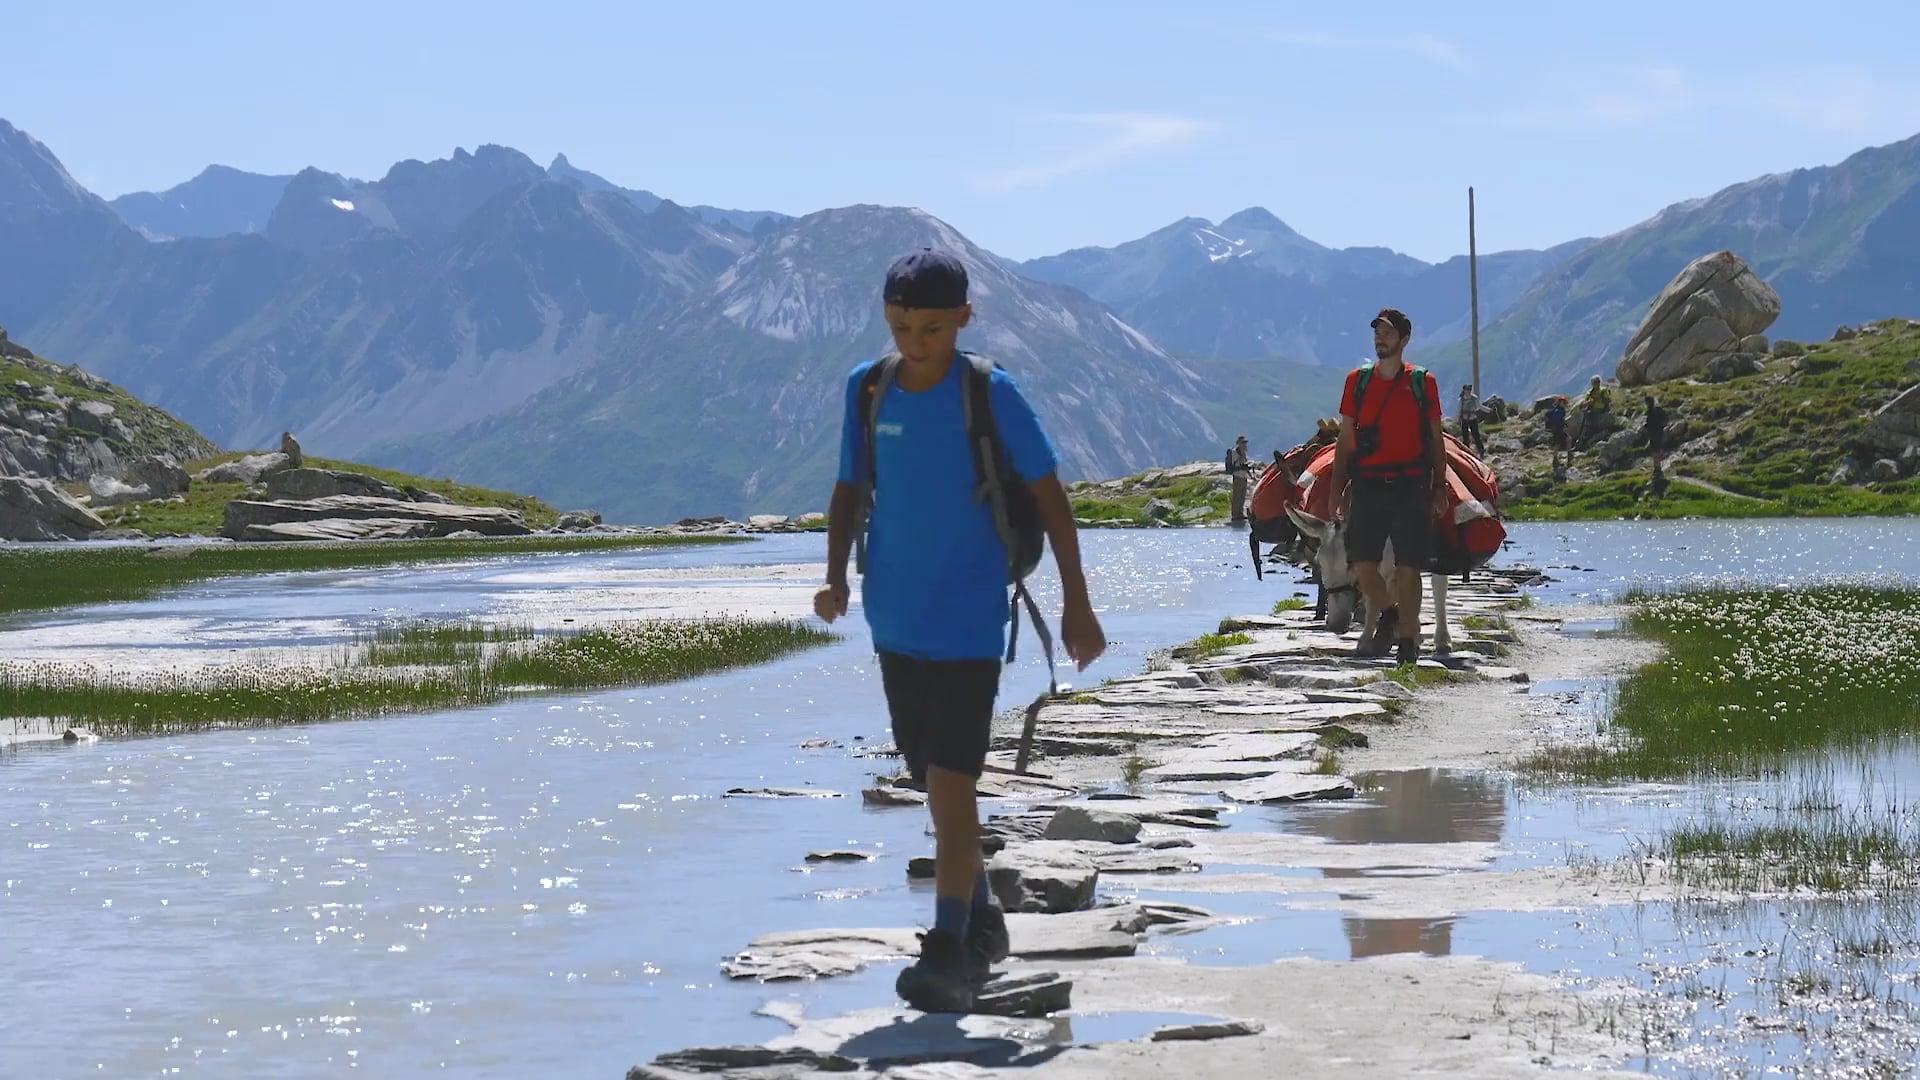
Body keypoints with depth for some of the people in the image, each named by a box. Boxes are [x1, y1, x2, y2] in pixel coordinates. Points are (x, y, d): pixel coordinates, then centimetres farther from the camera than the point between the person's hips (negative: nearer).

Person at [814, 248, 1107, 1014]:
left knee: (951, 781, -12)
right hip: (895, 621, 5)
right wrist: (836, 577, -4)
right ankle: (980, 920, 32)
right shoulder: (867, 388, 1)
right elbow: (850, 490, 11)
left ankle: (949, 954, -11)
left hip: (968, 624, -5)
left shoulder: (991, 395, -10)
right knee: (934, 779, 15)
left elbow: (1050, 498, -4)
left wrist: (1076, 605, -5)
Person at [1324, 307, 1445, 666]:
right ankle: (1388, 613, 26)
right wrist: (1337, 489, 6)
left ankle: (1408, 637, 7)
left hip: (1410, 486, -2)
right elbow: (1345, 439, 12)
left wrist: (1440, 487, 2)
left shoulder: (1422, 383, 4)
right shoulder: (1358, 380, 9)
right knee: (1362, 565, -2)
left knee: (1408, 568, -3)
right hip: (1368, 485, 2)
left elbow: (1436, 439, 8)